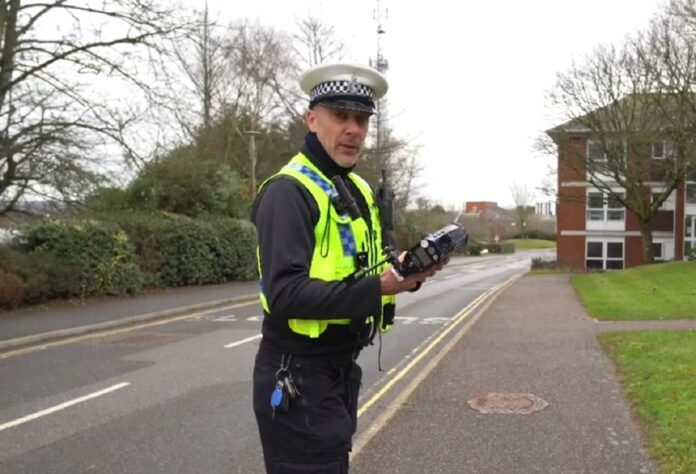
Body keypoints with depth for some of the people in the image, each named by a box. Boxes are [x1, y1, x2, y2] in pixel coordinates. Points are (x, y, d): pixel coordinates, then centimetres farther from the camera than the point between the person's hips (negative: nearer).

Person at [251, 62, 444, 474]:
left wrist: (405, 274, -6)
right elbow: (286, 293, -28)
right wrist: (378, 288, -31)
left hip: (344, 369, 9)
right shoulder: (288, 192, -18)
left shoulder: (360, 191, 10)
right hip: (299, 378, -9)